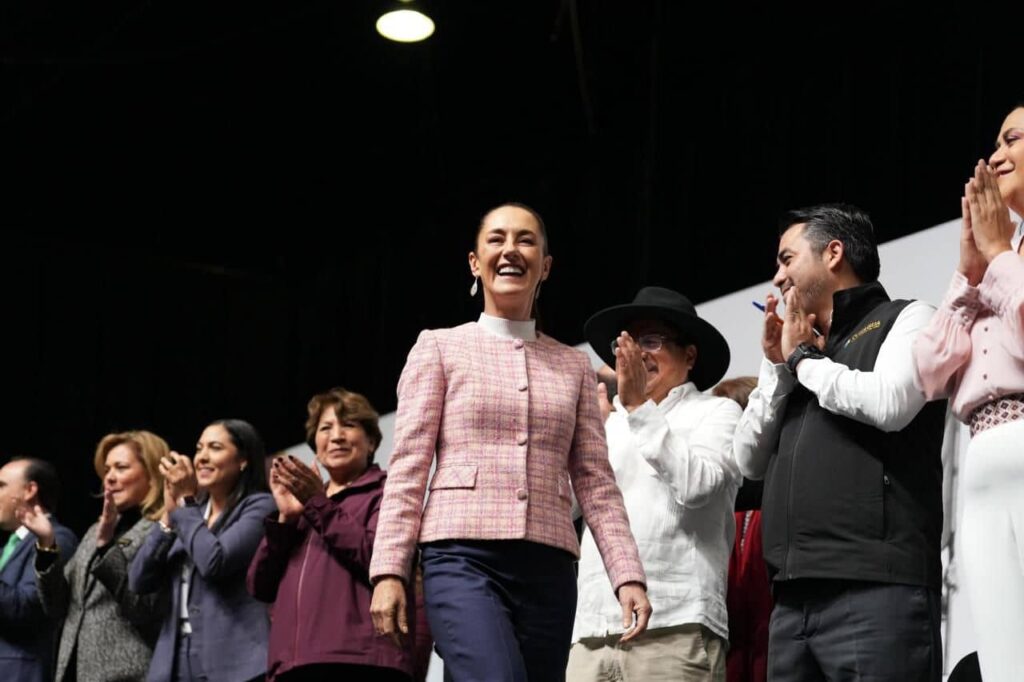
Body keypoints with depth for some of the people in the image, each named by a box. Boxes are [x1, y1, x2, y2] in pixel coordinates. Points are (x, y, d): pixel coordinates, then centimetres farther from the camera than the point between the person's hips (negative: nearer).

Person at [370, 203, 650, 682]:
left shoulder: (573, 366, 17)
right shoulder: (440, 348, 9)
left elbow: (596, 482, 12)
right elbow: (408, 468, 3)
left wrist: (628, 575, 2)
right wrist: (389, 570, -6)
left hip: (548, 569, 4)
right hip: (462, 558, -3)